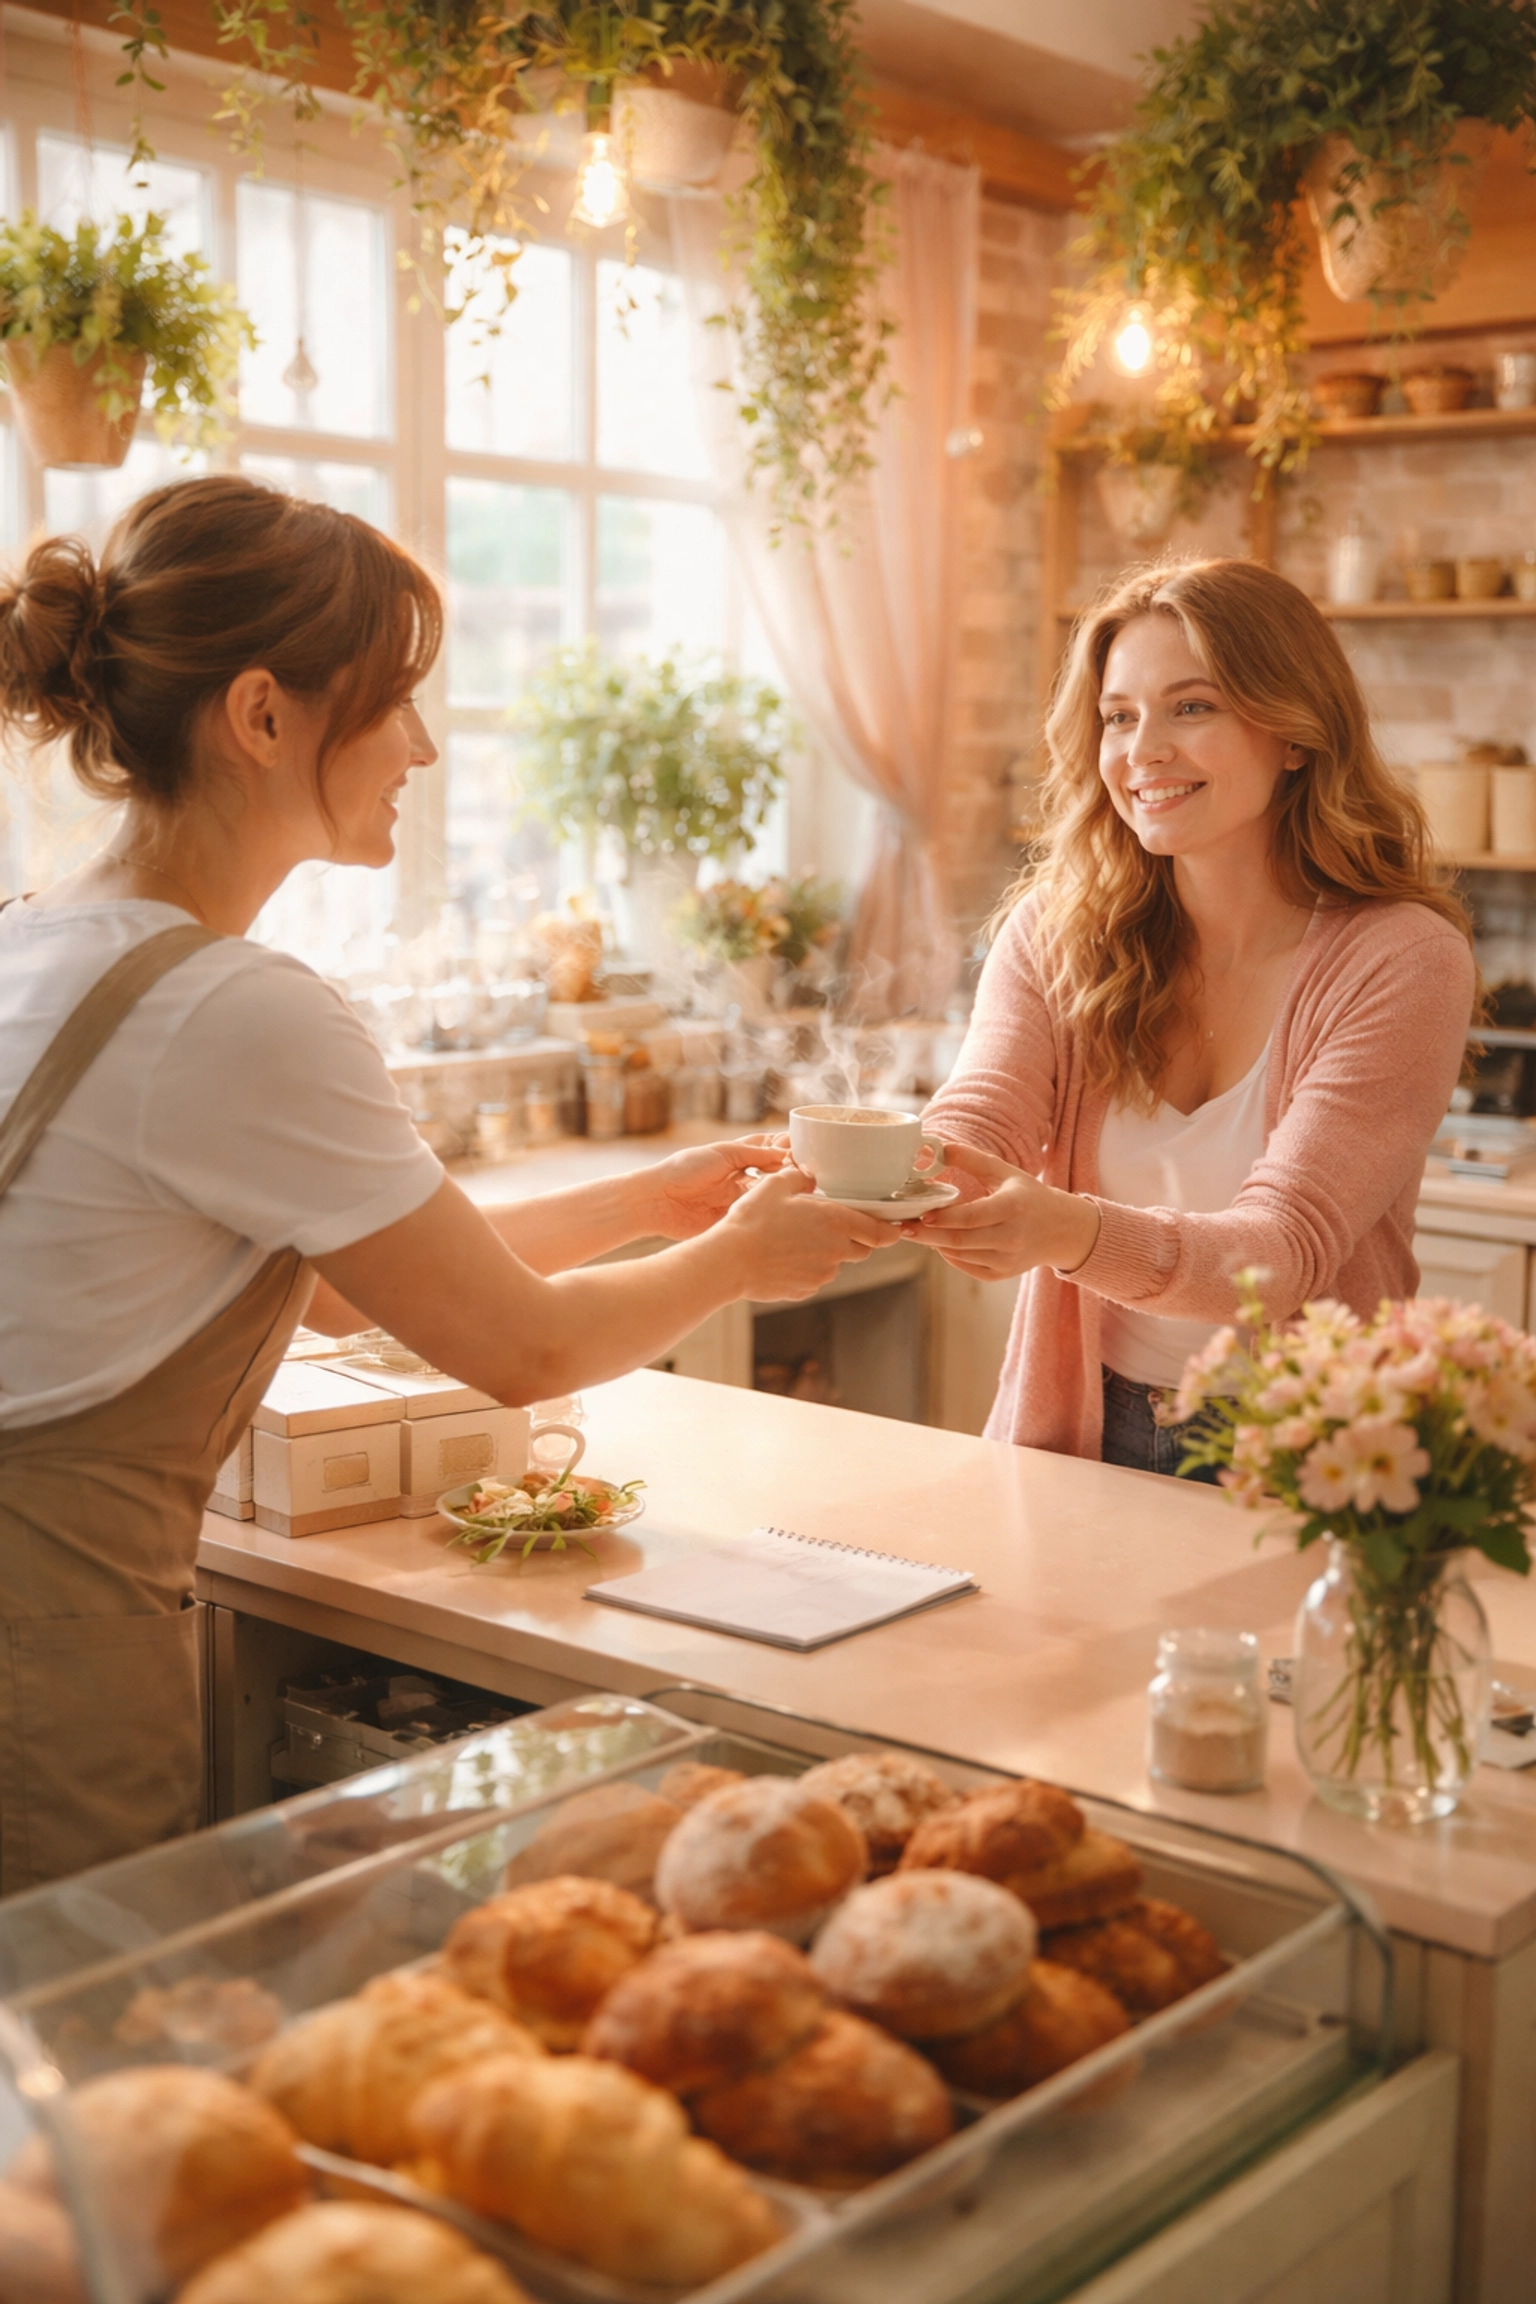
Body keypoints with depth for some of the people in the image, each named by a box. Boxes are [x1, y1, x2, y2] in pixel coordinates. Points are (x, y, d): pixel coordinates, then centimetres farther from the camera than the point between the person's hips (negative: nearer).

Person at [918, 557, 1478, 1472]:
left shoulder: (1402, 961, -10)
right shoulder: (1055, 929, 2)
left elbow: (1286, 1251, -19)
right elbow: (970, 1136, -12)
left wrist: (1076, 1233, -39)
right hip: (1083, 1443, 3)